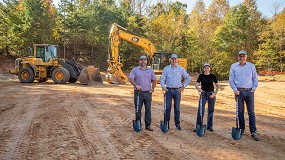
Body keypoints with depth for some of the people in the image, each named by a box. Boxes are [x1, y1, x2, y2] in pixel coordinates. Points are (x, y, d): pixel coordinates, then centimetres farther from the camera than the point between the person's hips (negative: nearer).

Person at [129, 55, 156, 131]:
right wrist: (136, 85, -23)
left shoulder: (150, 70, 11)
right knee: (138, 109, 5)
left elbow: (154, 80, 15)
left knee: (148, 109, 5)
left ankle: (148, 125, 14)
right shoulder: (135, 70, 3)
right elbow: (130, 79, -8)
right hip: (138, 93, -2)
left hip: (148, 93, 2)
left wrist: (152, 89, 4)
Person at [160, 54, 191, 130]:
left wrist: (183, 86, 5)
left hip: (177, 90, 0)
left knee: (177, 108, 5)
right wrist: (163, 85, -16)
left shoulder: (181, 69, 7)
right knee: (167, 107, 1)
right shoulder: (166, 69, 6)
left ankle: (177, 124, 15)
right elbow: (162, 78, 3)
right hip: (168, 90, 0)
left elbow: (188, 77, 13)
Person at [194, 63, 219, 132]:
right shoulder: (201, 76, 0)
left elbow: (217, 86, 4)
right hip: (203, 93, 0)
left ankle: (209, 126, 19)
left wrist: (215, 93, -9)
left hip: (211, 94, 1)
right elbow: (196, 85, -7)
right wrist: (199, 88, -28)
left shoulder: (213, 76, 1)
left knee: (211, 110, 7)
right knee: (200, 110, -5)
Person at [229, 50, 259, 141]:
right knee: (240, 112, 7)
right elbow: (231, 79, 4)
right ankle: (241, 129, 20)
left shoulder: (251, 66, 6)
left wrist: (254, 89, -2)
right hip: (239, 92, 0)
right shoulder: (233, 66, 5)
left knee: (251, 112, 0)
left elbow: (255, 78, 8)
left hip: (249, 91, 0)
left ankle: (253, 132, 5)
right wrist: (235, 90, -4)